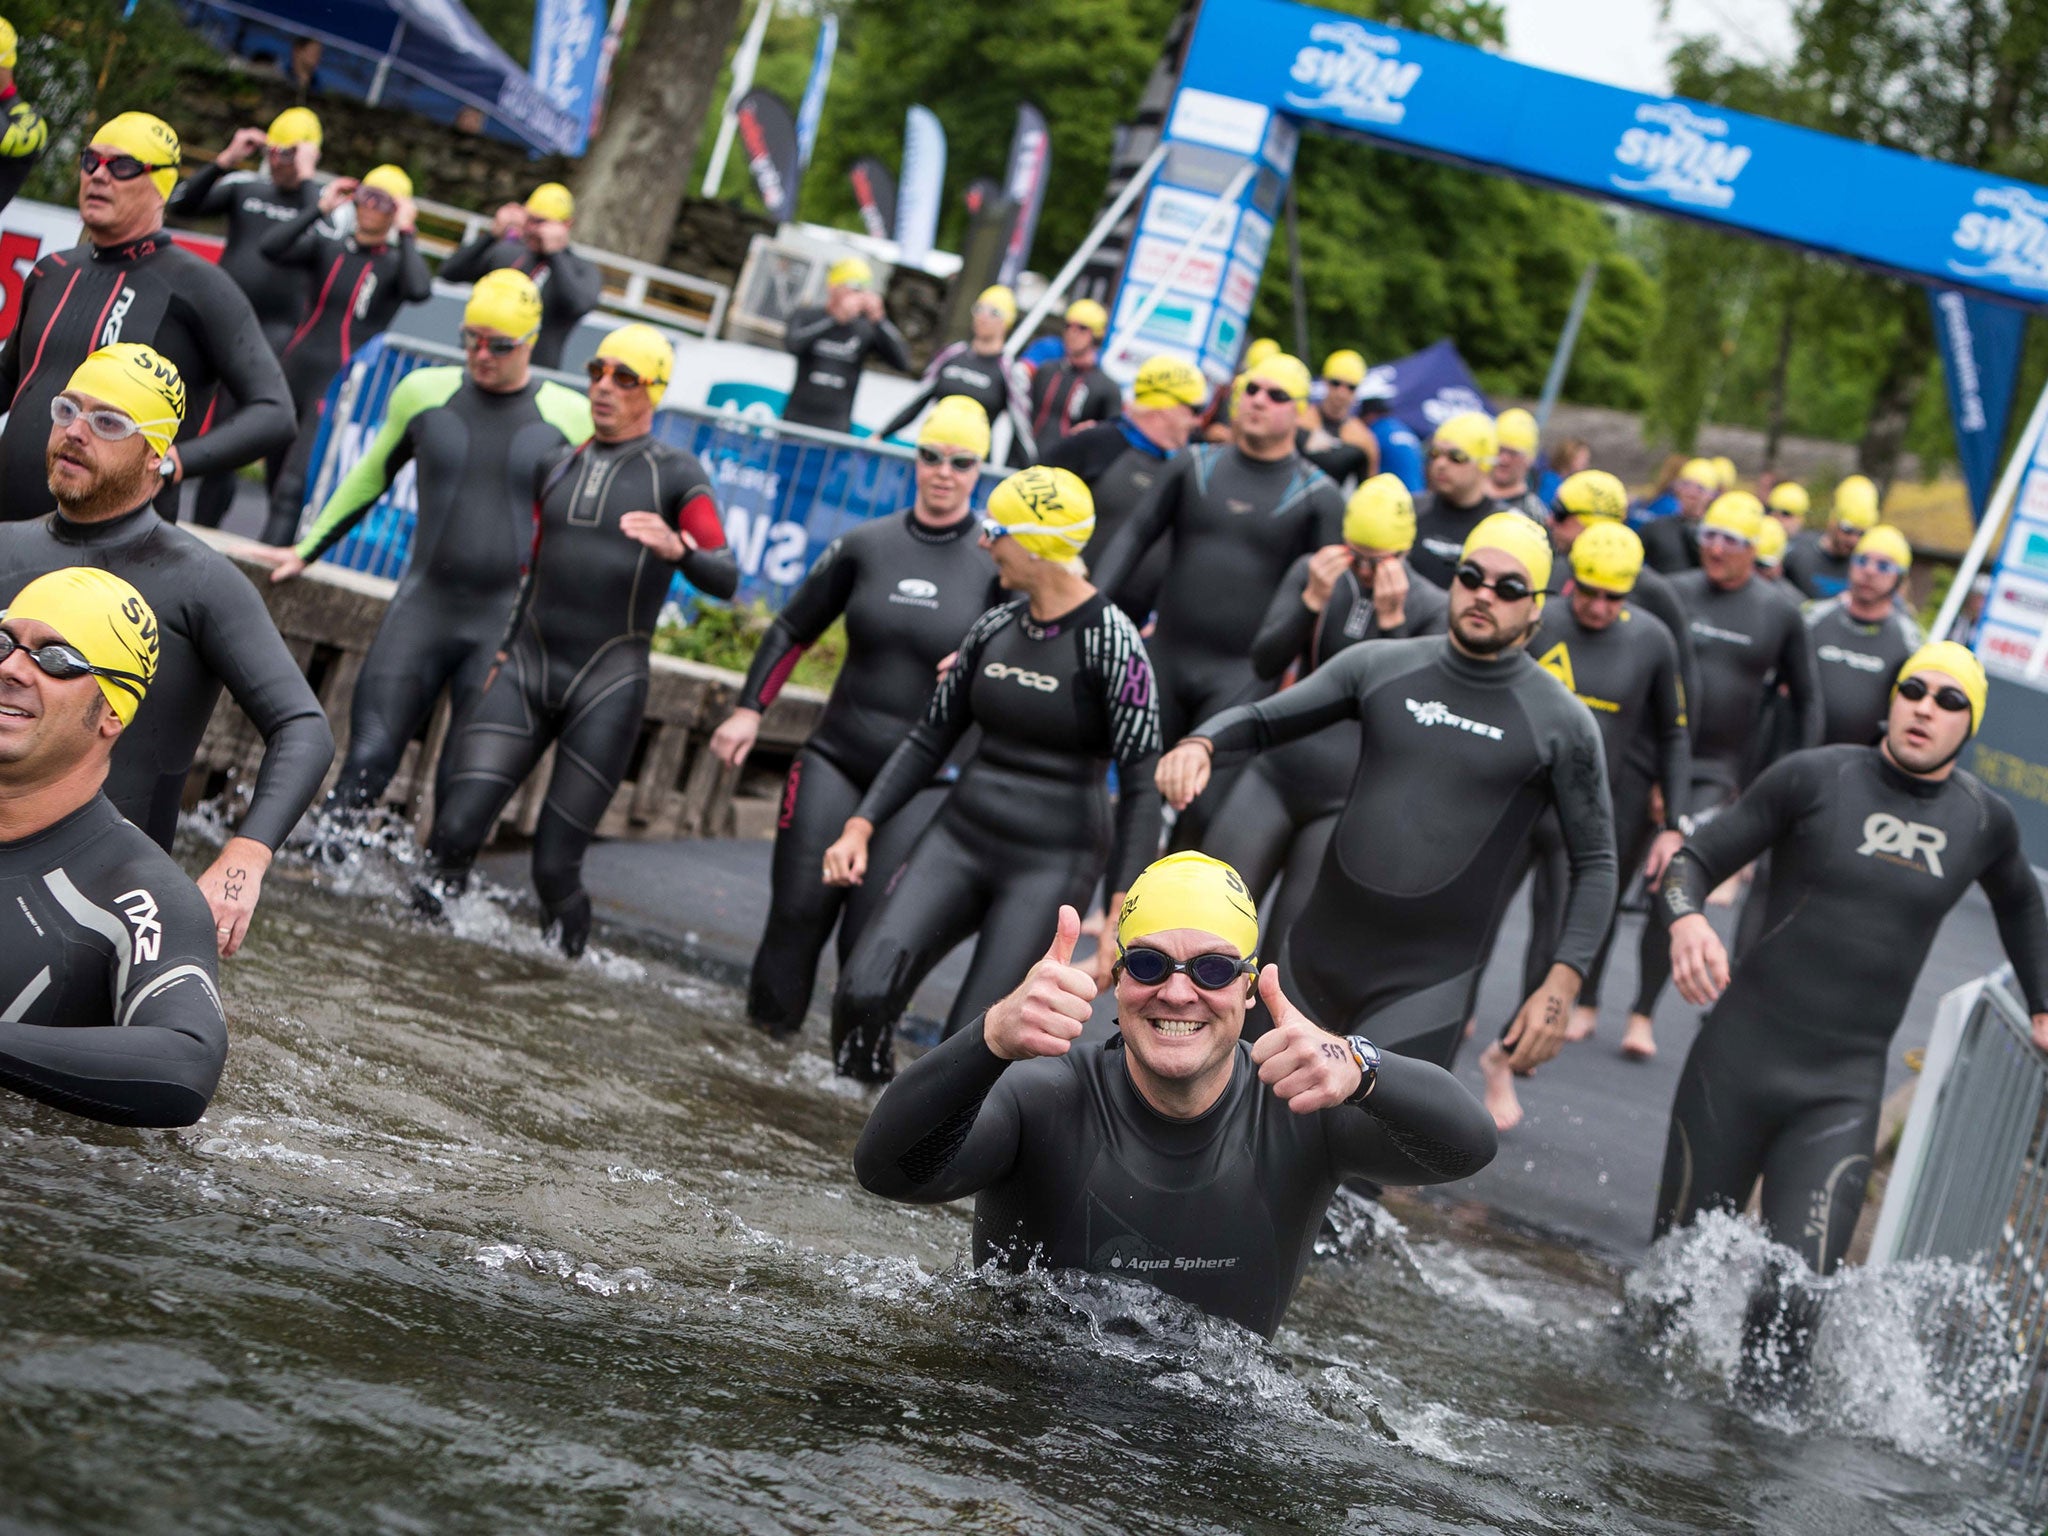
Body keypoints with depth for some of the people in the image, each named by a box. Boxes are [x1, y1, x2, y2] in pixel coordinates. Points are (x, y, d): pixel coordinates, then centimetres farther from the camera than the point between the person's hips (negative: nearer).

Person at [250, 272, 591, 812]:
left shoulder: (571, 417, -1)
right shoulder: (424, 392, 5)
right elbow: (372, 477, 20)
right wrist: (307, 550, 23)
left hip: (508, 621, -1)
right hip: (422, 606, 2)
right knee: (368, 759, -6)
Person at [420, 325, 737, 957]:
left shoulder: (674, 475, 1)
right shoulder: (556, 467, 16)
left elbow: (726, 579, -10)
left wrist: (677, 549, -30)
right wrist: (503, 652, 21)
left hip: (608, 687, -4)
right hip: (528, 668, 4)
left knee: (555, 865, -4)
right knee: (455, 831, -11)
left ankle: (567, 957, 21)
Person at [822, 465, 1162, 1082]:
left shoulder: (1111, 644, -12)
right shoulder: (995, 627, 7)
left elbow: (1141, 785, -14)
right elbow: (929, 738, 16)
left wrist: (1121, 912, -19)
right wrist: (861, 826, 5)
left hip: (1052, 864, -5)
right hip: (960, 837, 5)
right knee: (864, 992, -13)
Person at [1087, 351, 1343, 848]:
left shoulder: (1317, 496, 0)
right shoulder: (1195, 465, 7)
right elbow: (1137, 534, 8)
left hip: (1244, 674, -3)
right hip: (1165, 658, 3)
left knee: (1206, 810, -9)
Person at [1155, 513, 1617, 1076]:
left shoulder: (1563, 724, -4)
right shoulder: (1381, 666, 4)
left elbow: (1595, 862, 1)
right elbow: (1263, 719, 9)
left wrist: (1561, 987, -8)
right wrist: (1200, 743, -14)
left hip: (1428, 987, -4)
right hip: (1315, 959, 4)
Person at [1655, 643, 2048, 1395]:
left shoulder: (1983, 820, 7)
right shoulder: (1816, 778, -2)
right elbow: (1695, 858, -1)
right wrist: (1685, 918, -22)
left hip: (1844, 1088, 1)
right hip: (1738, 1057, -1)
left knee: (1793, 1296, -14)